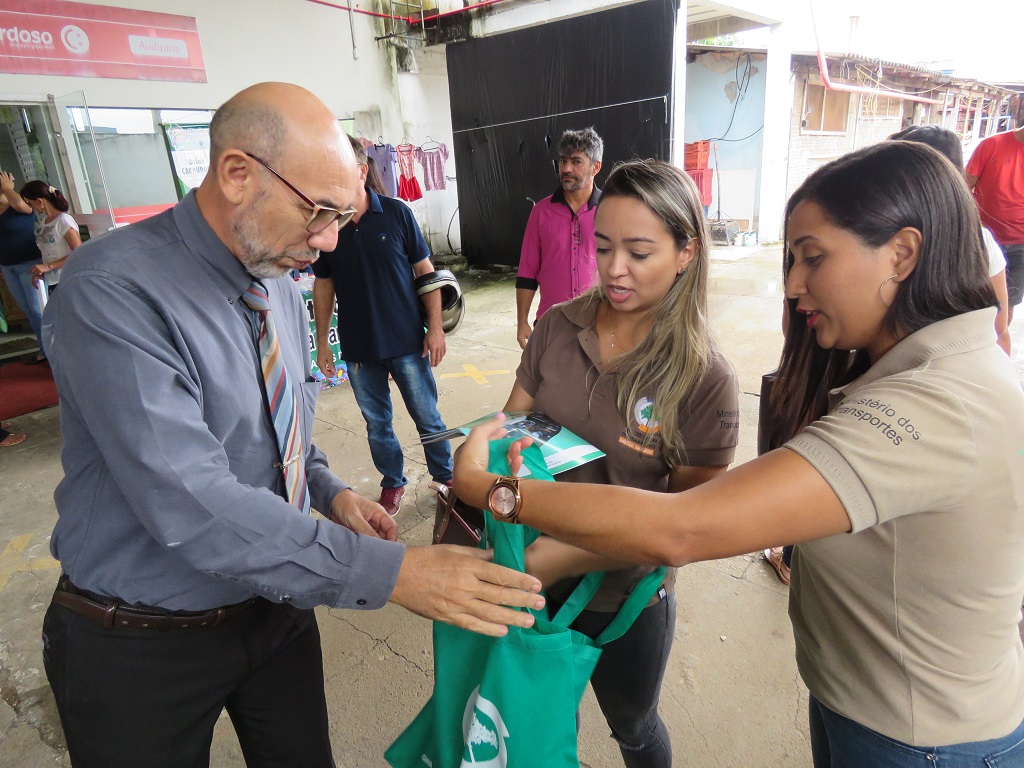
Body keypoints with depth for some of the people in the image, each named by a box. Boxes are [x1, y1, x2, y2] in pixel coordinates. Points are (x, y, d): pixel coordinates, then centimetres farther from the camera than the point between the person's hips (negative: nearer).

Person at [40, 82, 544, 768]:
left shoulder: (279, 287, 0)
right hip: (140, 644, -5)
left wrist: (328, 492, -6)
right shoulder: (112, 292, -25)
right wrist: (389, 572, -34)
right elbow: (191, 505, -33)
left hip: (274, 604, 6)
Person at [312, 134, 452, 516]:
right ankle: (393, 482, 32)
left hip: (407, 341, -2)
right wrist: (321, 341, 7)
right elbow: (323, 285, 8)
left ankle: (446, 475, 29)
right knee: (376, 422, 14)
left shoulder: (396, 213, -6)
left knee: (427, 416, 8)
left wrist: (435, 326, -7)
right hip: (358, 346, 2)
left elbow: (424, 270, -2)